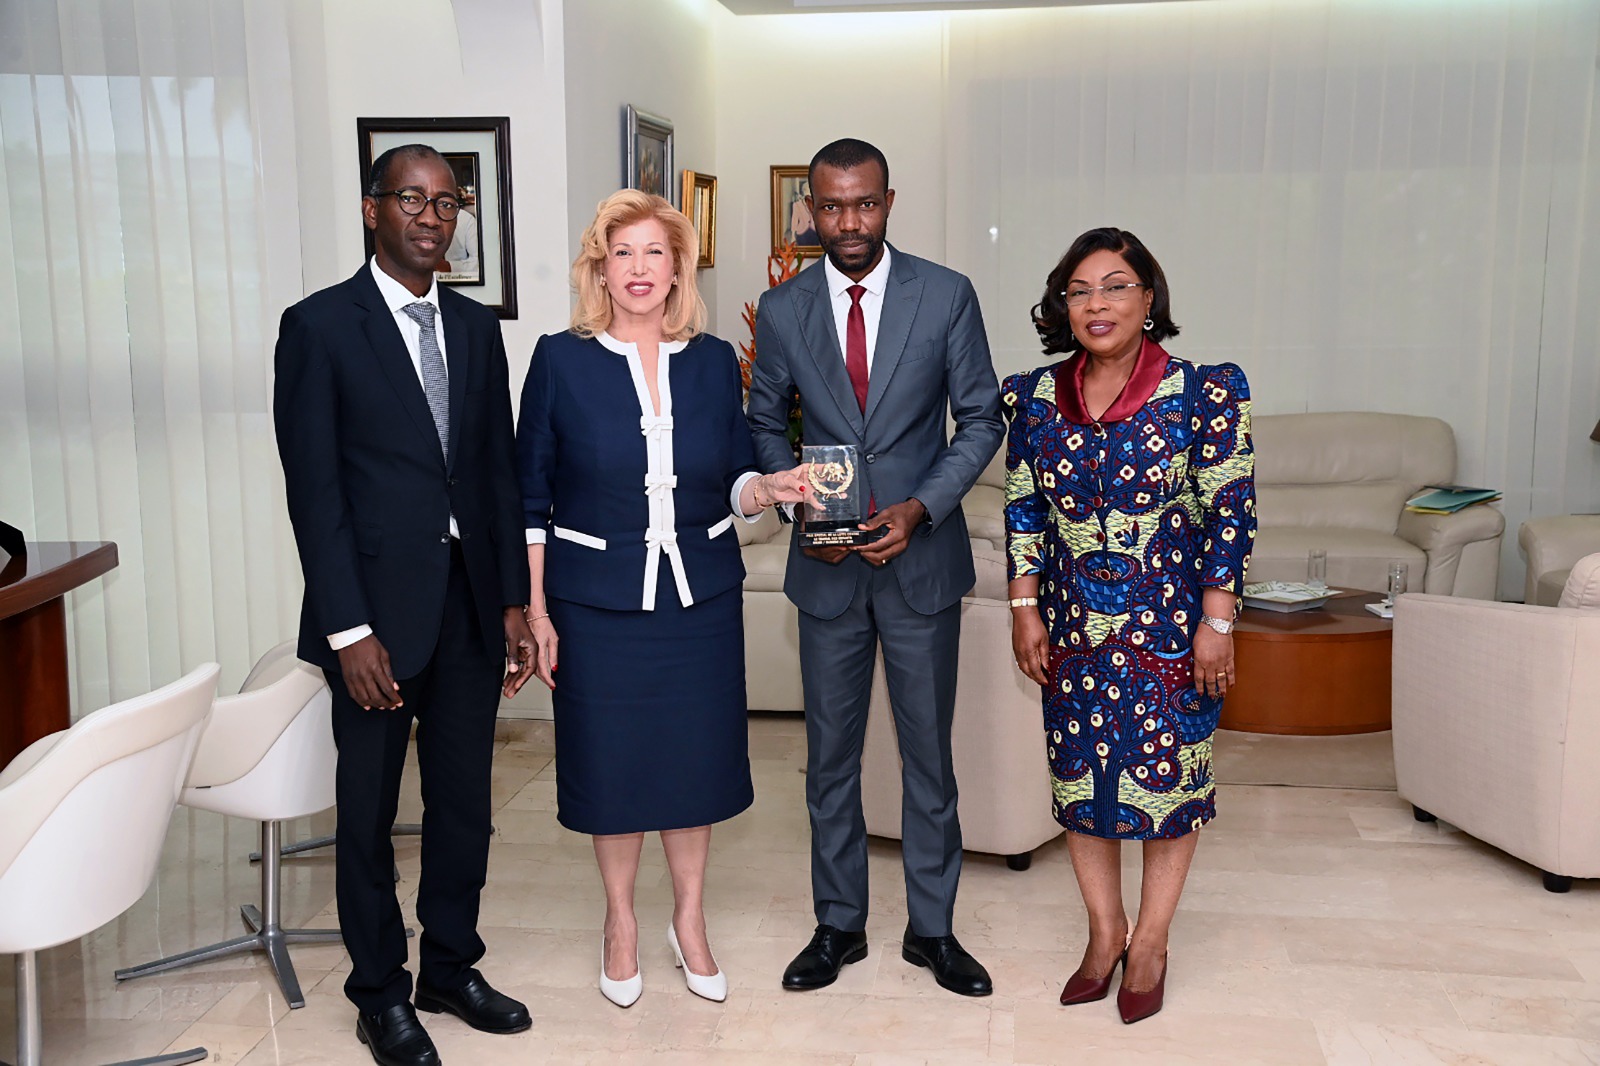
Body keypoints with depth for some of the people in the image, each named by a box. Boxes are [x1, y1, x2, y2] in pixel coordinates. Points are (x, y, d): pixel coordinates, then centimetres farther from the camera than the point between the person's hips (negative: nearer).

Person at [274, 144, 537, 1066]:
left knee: (464, 799, 13)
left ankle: (451, 967, 32)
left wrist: (514, 603, 6)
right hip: (378, 607, -4)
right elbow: (314, 486, -9)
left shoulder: (478, 328, 10)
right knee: (370, 809, 9)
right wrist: (348, 628, -14)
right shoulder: (320, 325, -5)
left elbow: (499, 470, 11)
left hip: (470, 601, 5)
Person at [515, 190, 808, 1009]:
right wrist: (535, 607, -6)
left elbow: (730, 482, 8)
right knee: (610, 759, 8)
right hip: (597, 597, -2)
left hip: (700, 596, 2)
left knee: (695, 757, 10)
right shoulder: (561, 360, -4)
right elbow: (530, 495, -2)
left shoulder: (714, 362, 3)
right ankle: (620, 922, 30)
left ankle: (689, 920, 31)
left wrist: (765, 489, -15)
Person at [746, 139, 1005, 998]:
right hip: (828, 565, 2)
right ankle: (839, 925, 26)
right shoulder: (782, 309, 1)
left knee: (927, 749, 9)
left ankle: (932, 927, 25)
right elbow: (765, 425, 9)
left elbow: (981, 419, -1)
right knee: (830, 751, 11)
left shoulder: (947, 296, -4)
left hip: (921, 557, -1)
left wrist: (920, 508, -15)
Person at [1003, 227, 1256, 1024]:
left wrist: (1216, 621, -12)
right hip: (1073, 628, 4)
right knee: (1078, 773, 10)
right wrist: (1024, 608, 3)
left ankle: (1150, 942, 24)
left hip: (1171, 625, -3)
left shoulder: (1204, 394, -9)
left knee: (1167, 773, 6)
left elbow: (1231, 511, -9)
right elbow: (1022, 510, 7)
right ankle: (1104, 930, 29)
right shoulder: (1035, 398, 1)